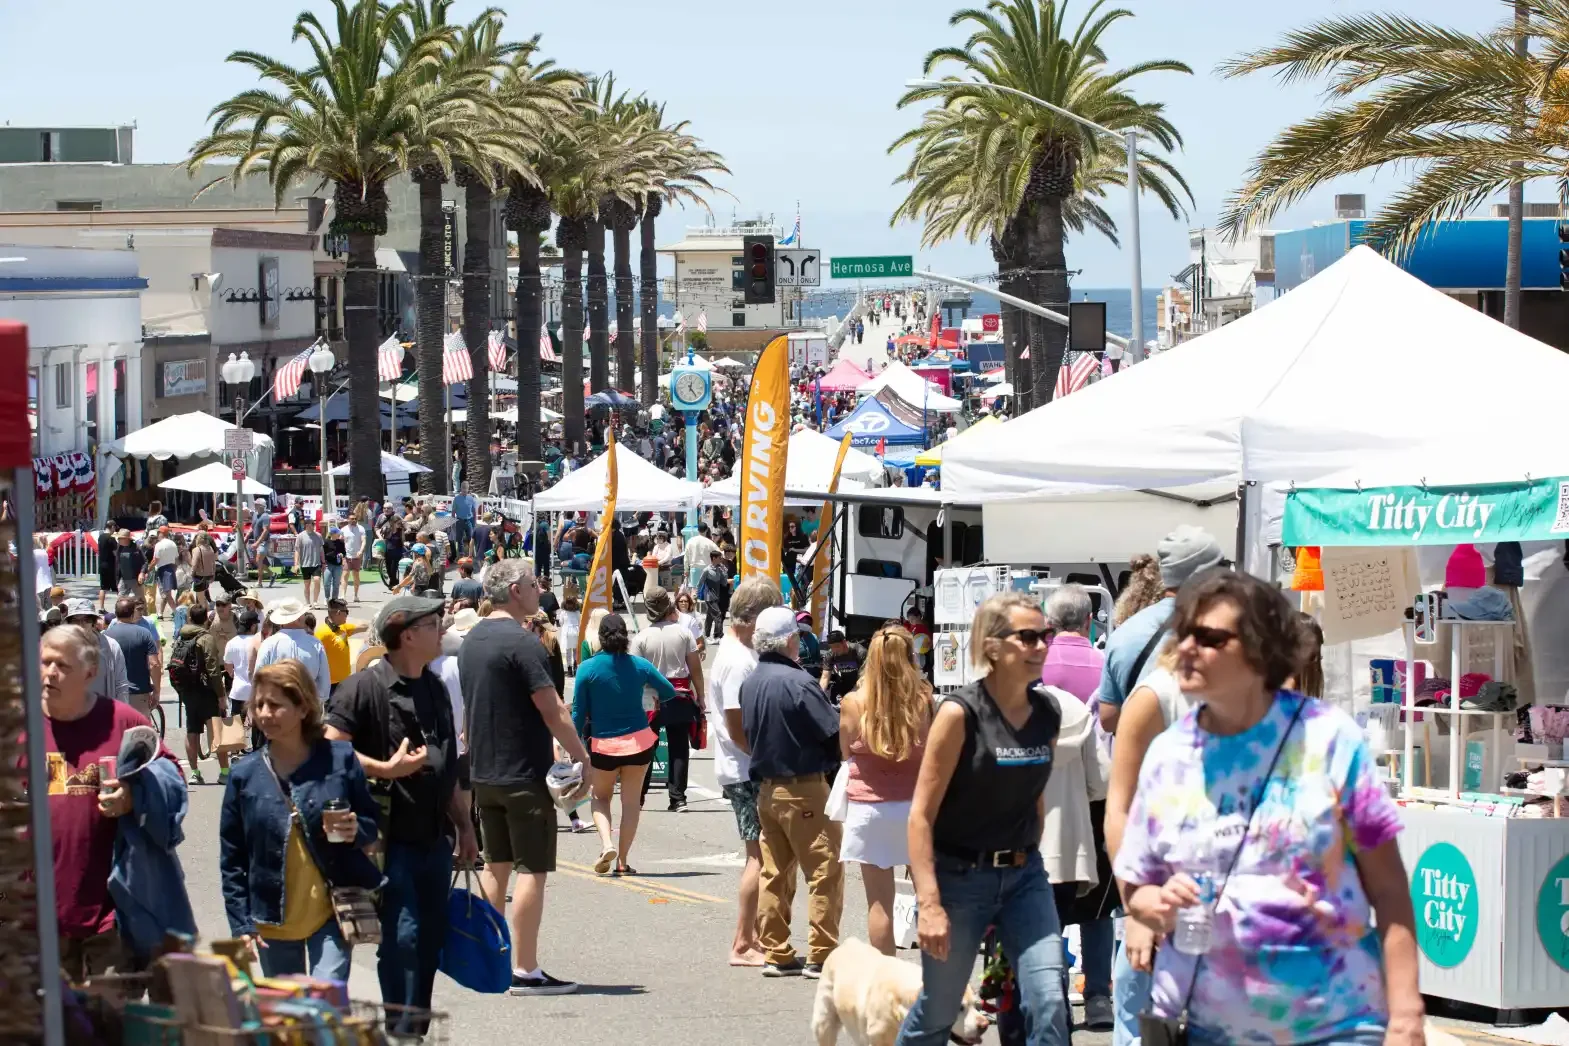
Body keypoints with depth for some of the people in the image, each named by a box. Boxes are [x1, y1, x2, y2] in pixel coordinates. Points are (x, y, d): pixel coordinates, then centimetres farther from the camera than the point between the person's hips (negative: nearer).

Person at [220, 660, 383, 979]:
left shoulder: (340, 759, -3)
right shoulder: (245, 775, 0)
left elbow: (373, 824, 8)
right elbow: (231, 860, 4)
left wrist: (356, 831, -16)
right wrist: (241, 925, -2)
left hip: (330, 913, -2)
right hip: (273, 921, 2)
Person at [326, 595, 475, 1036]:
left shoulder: (434, 688, 15)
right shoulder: (365, 687, -9)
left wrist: (464, 826, 21)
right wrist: (386, 770, -21)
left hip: (434, 839, 8)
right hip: (391, 839, -8)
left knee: (431, 939, 9)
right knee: (402, 938, -11)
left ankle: (416, 1030, 18)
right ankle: (401, 1031, -6)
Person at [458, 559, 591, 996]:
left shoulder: (472, 641, 11)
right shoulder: (522, 642, -16)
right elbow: (553, 711, -18)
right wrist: (581, 758, -9)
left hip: (483, 773, 9)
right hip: (524, 774, -9)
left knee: (496, 866, 15)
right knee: (532, 870, -5)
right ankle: (525, 971, -7)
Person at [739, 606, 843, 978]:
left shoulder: (751, 683, 6)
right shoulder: (797, 682, -18)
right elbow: (835, 731, -16)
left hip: (766, 789, 8)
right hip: (804, 789, -8)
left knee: (774, 873, 11)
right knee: (825, 871, -1)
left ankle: (776, 954, 14)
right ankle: (821, 955, -2)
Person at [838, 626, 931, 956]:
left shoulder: (854, 703, -8)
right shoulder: (923, 699, -8)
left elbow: (846, 752, 6)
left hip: (870, 807, -1)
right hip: (916, 805, 1)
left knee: (879, 901, 4)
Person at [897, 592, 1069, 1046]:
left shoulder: (1047, 714, 2)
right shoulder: (960, 714, -14)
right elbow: (922, 813, -15)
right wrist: (928, 903, -21)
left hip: (1023, 875, 4)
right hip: (959, 874, -4)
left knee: (1049, 1003, -10)